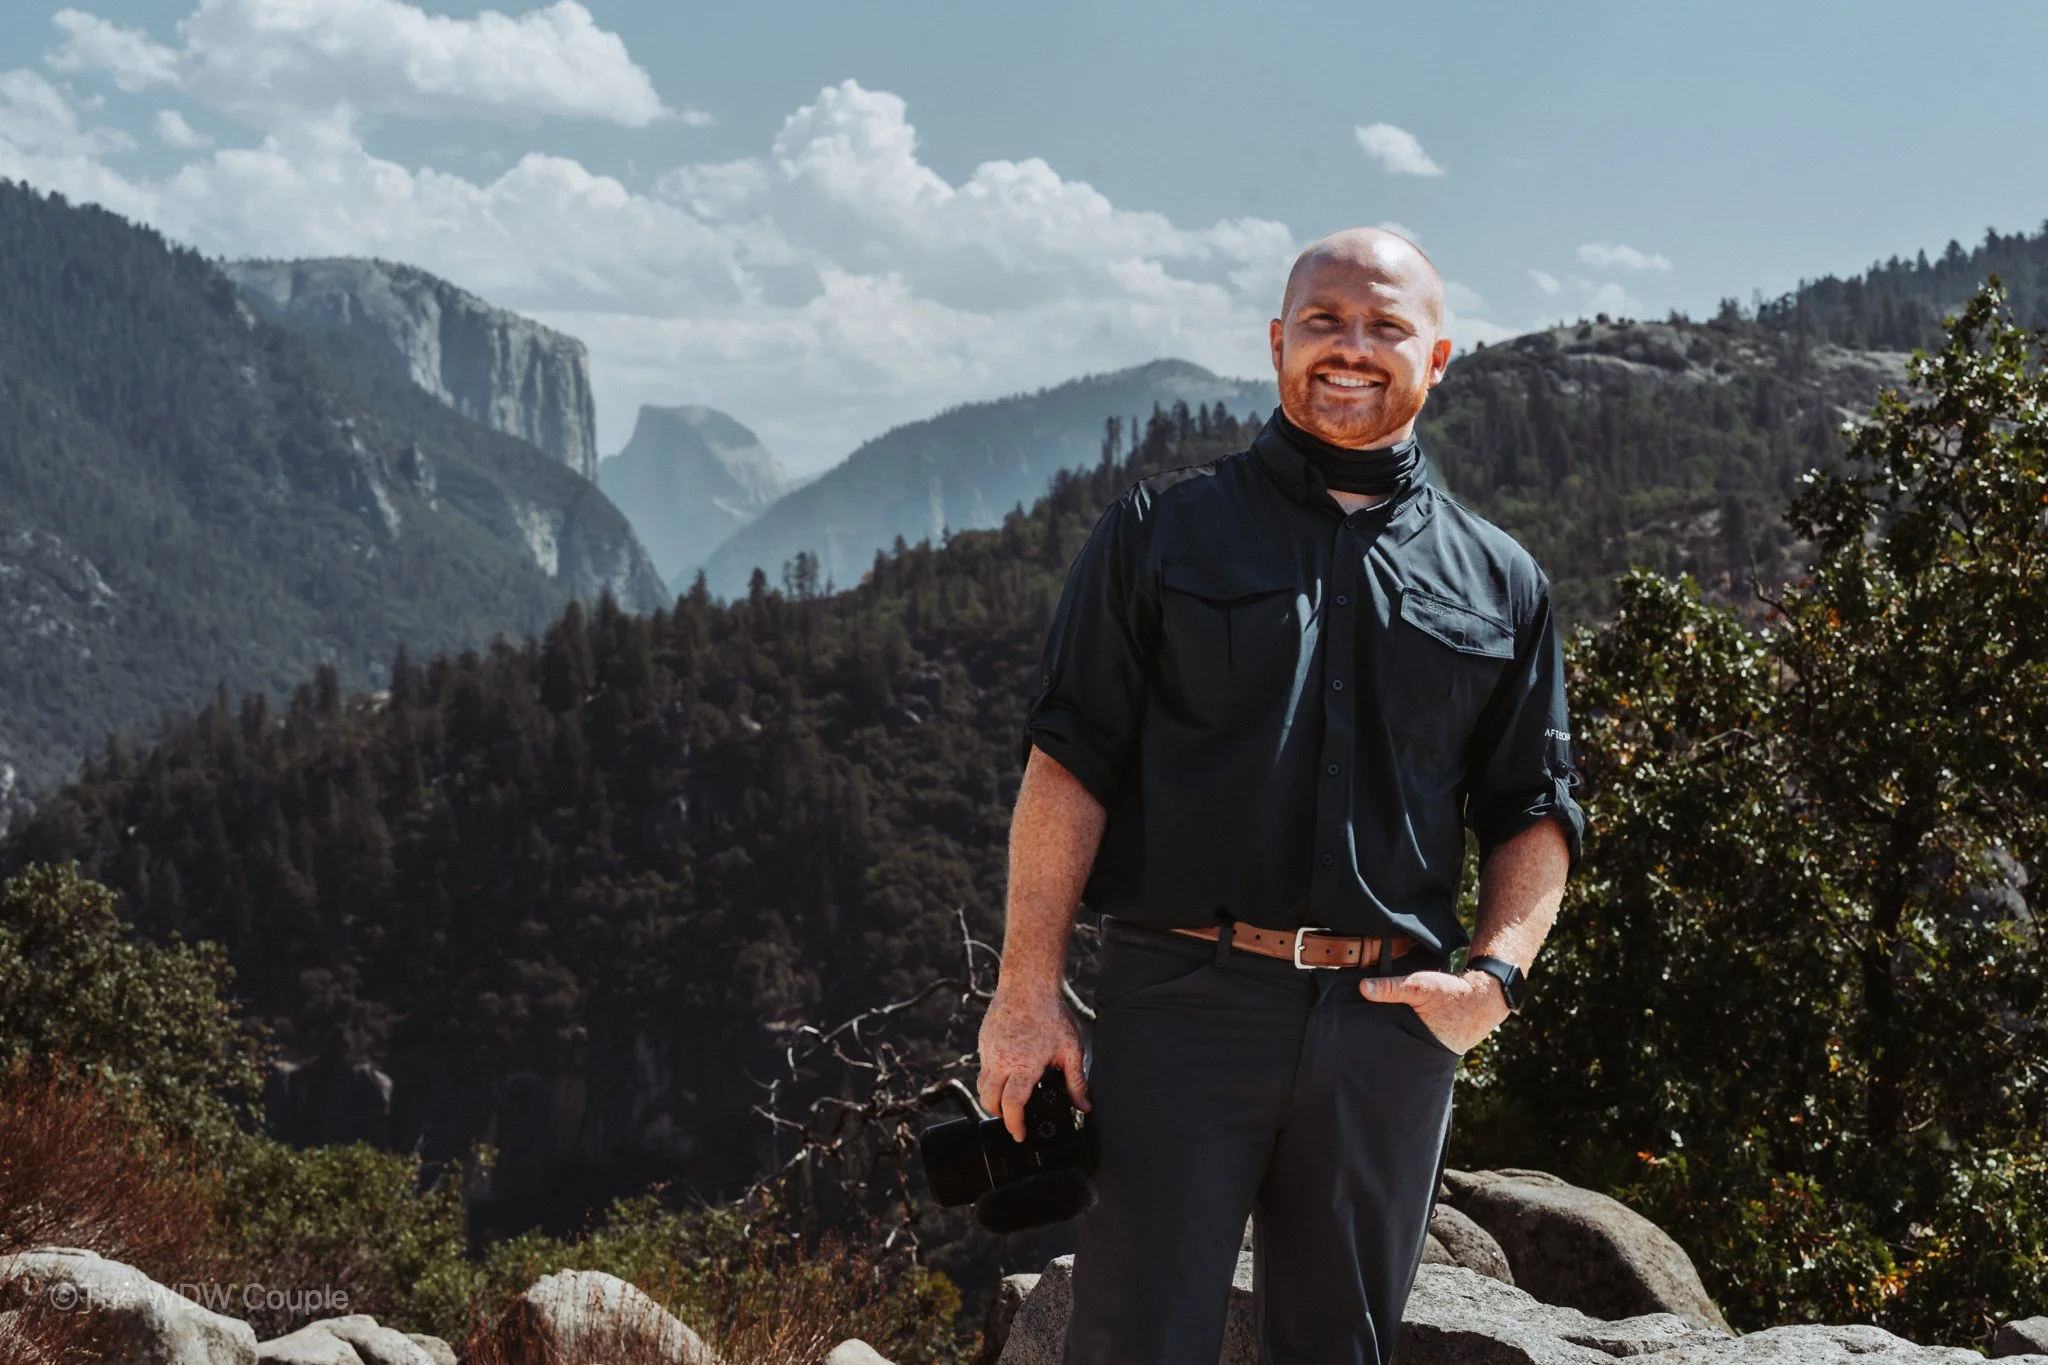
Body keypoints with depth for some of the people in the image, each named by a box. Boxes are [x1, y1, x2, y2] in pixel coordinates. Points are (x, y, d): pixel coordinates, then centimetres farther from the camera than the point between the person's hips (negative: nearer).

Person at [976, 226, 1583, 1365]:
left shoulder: (1499, 581, 14)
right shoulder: (1166, 529, 7)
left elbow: (1536, 807, 16)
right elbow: (1070, 765, 1)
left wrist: (1495, 974, -3)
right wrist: (1029, 993, -7)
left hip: (1391, 1019, 3)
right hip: (1186, 1002, -3)